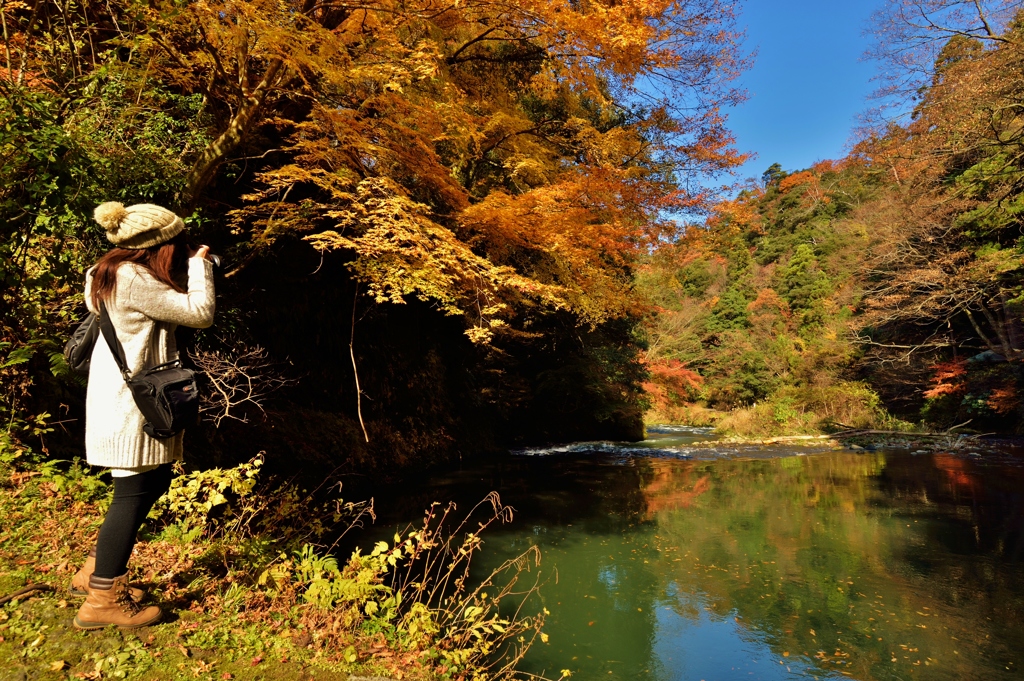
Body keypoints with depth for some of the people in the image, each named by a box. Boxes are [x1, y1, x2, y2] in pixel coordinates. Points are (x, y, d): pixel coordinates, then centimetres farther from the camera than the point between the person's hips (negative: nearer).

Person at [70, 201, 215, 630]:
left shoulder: (118, 274, 11)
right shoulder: (132, 279, -21)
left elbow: (172, 308, 14)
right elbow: (200, 313, -20)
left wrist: (191, 269, 6)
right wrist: (200, 265, -8)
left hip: (127, 402, 10)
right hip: (129, 406, -10)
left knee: (153, 483, 18)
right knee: (135, 492, -2)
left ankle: (96, 570, 31)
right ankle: (102, 600, 11)